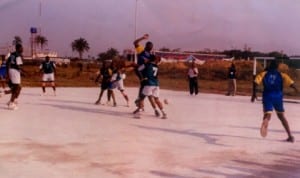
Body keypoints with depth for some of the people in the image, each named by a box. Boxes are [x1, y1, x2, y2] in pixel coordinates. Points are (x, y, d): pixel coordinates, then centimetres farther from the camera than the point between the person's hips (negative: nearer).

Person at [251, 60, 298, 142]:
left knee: (267, 114, -4)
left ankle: (265, 122, -44)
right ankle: (290, 136, 20)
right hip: (278, 96, 1)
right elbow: (291, 83, -4)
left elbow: (256, 82, -4)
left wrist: (254, 93, -1)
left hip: (267, 96, -1)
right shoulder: (282, 75, 11)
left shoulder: (264, 74, 11)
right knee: (281, 116, 18)